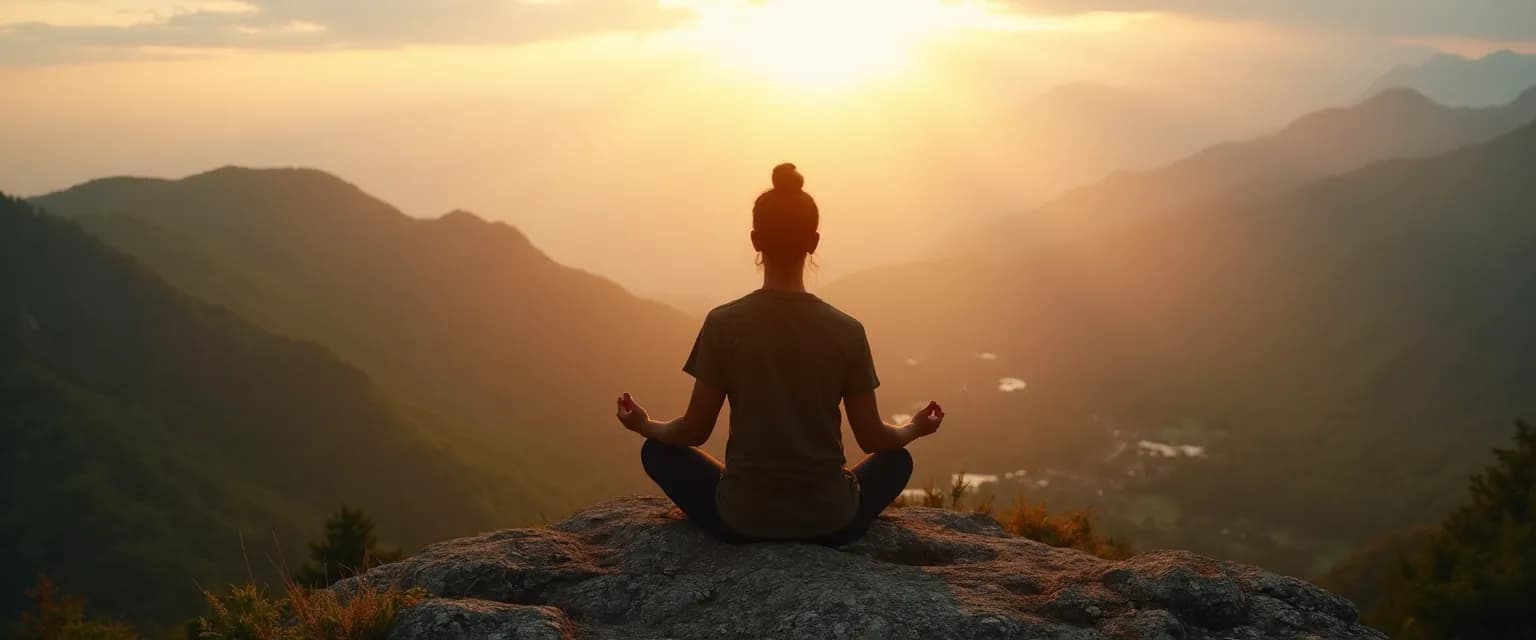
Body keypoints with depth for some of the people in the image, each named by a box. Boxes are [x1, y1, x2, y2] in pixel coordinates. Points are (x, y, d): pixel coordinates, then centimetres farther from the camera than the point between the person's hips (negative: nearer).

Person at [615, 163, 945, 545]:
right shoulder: (847, 330, -7)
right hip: (831, 523, 1)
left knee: (658, 451, 26)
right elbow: (872, 438, 1)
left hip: (741, 521, -1)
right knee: (897, 459, 31)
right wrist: (915, 429, 24)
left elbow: (695, 431, -1)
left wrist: (645, 426, 20)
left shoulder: (723, 323, -9)